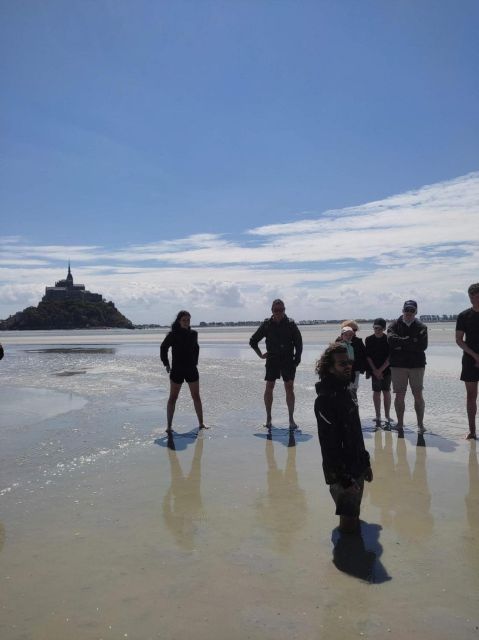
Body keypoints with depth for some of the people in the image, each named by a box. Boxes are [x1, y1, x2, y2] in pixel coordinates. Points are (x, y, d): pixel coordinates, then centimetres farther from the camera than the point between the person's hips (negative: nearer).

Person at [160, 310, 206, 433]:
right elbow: (163, 348, 3)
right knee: (173, 398, 1)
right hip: (177, 370, -3)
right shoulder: (173, 334, -7)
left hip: (192, 370, 4)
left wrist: (195, 362, 12)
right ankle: (169, 426, 6)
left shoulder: (193, 334, 3)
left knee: (196, 397, 9)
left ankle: (201, 423, 18)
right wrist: (166, 364, 0)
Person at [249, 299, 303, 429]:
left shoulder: (290, 323, 0)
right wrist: (261, 355, 6)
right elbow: (253, 341, 13)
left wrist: (297, 359, -4)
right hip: (272, 361, 1)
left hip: (288, 360, -1)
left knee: (289, 388, -4)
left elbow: (298, 343, 4)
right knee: (269, 388, 0)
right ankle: (268, 418, 12)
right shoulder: (267, 324, 3)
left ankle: (291, 419, 4)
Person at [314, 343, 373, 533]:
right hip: (342, 474, -9)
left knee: (354, 517, 21)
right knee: (348, 524, 0)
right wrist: (344, 478, -24)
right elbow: (329, 444, -25)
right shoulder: (326, 399, -23)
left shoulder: (346, 391, 8)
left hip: (356, 469, 9)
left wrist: (365, 463, 19)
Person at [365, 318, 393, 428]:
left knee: (386, 392, 1)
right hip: (374, 370, 1)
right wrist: (375, 370, -8)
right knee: (376, 392, 5)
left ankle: (387, 417, 7)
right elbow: (368, 356, 0)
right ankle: (378, 417, 12)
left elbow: (390, 357, -7)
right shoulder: (369, 339, -1)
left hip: (386, 370, -1)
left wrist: (381, 370, -11)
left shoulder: (388, 339, -6)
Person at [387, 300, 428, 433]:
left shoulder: (421, 327, 6)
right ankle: (400, 423, 13)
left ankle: (420, 423, 12)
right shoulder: (394, 325, 6)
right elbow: (391, 340, -15)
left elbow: (422, 346, -10)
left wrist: (402, 345, -11)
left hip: (417, 364, 0)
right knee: (399, 396, 4)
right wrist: (410, 341, -13)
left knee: (418, 395, 3)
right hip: (398, 365, 0)